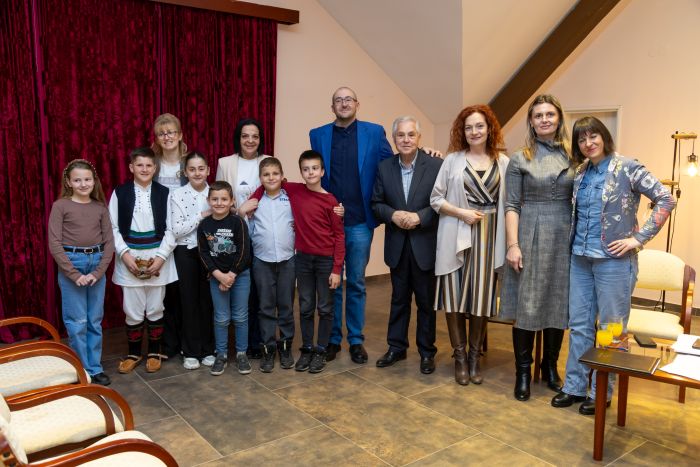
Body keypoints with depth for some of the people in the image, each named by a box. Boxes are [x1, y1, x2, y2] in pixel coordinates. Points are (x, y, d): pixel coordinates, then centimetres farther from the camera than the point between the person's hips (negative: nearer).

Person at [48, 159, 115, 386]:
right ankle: (82, 370, 15)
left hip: (97, 264, 3)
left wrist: (98, 272, -7)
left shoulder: (100, 207, 5)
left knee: (95, 321, 9)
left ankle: (95, 367, 21)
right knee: (77, 322, 3)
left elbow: (109, 242, 3)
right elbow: (54, 244, -8)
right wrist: (74, 274, -12)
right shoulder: (60, 206, -4)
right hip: (71, 264, -3)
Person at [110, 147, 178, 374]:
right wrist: (124, 254, -11)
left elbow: (170, 229, -1)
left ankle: (154, 352, 24)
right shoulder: (120, 192, 1)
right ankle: (133, 353, 23)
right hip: (129, 258, 0)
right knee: (133, 310, 5)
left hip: (158, 257, 0)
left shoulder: (164, 193, 0)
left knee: (155, 309, 8)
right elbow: (113, 228, 0)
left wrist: (161, 256, -10)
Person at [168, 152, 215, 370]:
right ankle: (191, 351, 17)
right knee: (189, 300, 6)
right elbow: (176, 230, -13)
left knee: (208, 300, 8)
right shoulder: (178, 195, -6)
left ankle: (208, 349, 21)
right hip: (186, 253, -2)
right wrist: (203, 215, -16)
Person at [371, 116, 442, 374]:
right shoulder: (384, 167, 3)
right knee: (399, 299, 15)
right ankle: (396, 347, 28)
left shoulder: (436, 165, -8)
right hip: (397, 245, 3)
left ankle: (427, 352, 24)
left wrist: (419, 217, -20)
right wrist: (393, 215, -13)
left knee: (426, 301, 9)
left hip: (425, 244, -3)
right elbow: (376, 203, 5)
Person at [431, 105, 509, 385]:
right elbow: (436, 198, 2)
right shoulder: (453, 160, 2)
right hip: (457, 236, -1)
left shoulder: (503, 163, 4)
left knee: (482, 298, 6)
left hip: (489, 237, 1)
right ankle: (459, 357, 17)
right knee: (455, 297, 2)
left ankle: (474, 357, 22)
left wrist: (510, 243, -6)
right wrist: (461, 213, -12)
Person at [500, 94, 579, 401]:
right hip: (530, 237, -2)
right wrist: (512, 245, -11)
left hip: (564, 238, 3)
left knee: (558, 303, 9)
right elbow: (511, 206, -3)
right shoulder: (520, 159, 1)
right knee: (526, 306, 1)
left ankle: (550, 367, 26)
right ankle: (523, 372, 15)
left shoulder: (572, 157, 8)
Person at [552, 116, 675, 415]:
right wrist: (575, 243, 8)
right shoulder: (580, 173, 9)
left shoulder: (627, 168, -8)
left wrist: (639, 238, -14)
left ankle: (601, 392, 19)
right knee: (579, 324, 12)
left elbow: (665, 200, -12)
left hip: (613, 259, -6)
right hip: (581, 258, 6)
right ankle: (575, 386, 23)